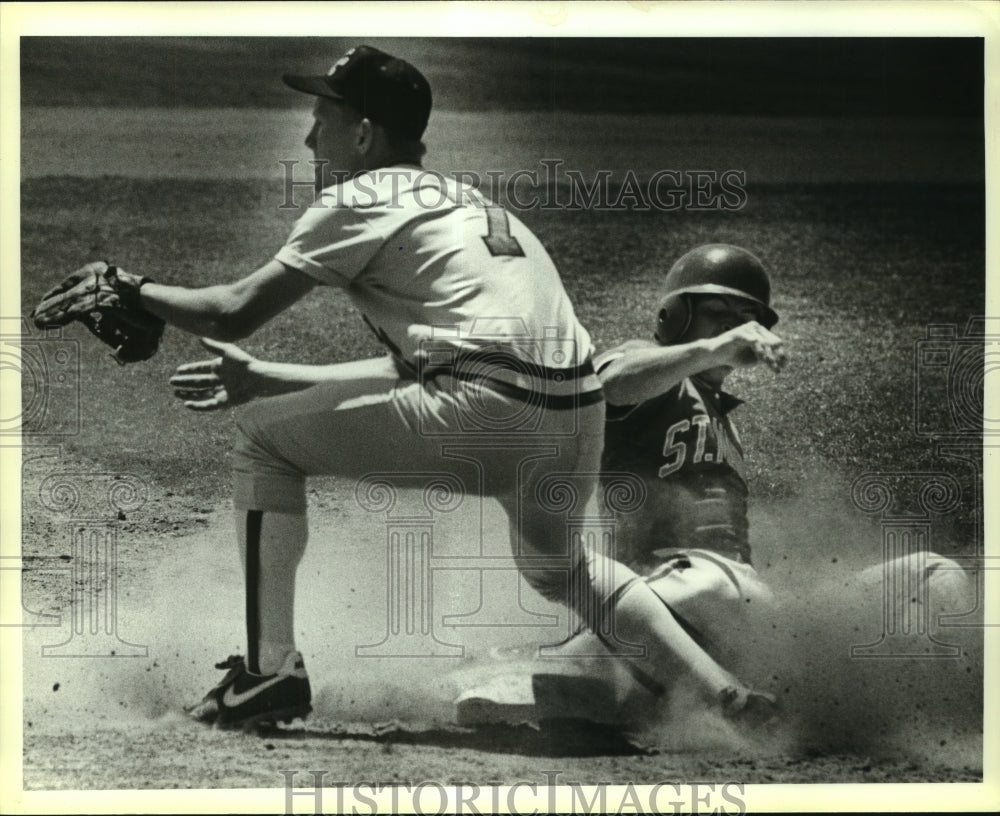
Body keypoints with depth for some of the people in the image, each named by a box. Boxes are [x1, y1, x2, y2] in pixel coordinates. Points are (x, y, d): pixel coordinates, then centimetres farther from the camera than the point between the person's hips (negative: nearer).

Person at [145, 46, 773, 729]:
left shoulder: (359, 199, 6)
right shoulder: (457, 199, 30)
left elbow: (233, 313, 1)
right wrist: (261, 377, 32)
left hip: (489, 415, -8)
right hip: (579, 409, 8)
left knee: (264, 435, 7)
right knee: (558, 566, 35)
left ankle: (271, 671, 2)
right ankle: (723, 693, 23)